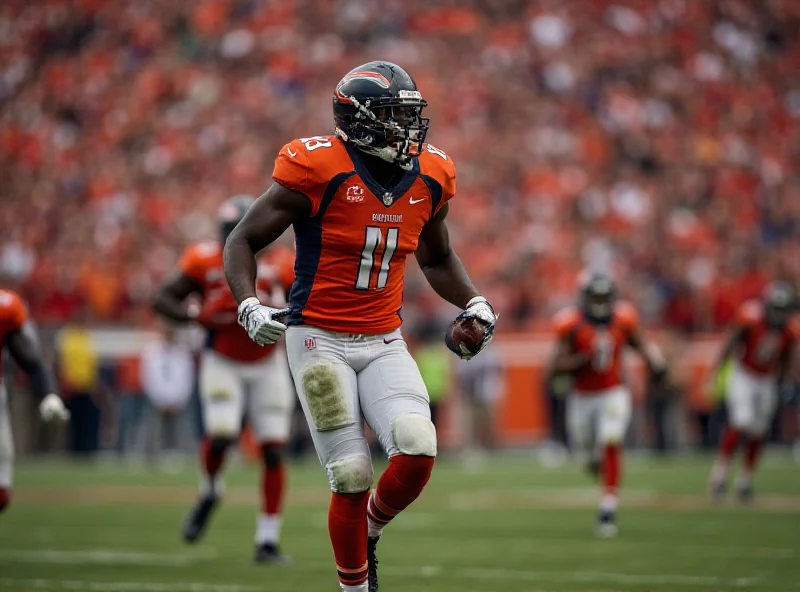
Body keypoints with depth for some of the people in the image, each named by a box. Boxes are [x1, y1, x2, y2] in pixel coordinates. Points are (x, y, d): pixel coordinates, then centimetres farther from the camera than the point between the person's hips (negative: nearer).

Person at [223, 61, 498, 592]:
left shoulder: (429, 180, 2)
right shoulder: (318, 171, -14)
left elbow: (438, 259, 22)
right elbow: (244, 241, -6)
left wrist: (474, 303, 5)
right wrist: (249, 306, -21)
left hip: (383, 343, 4)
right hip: (320, 340, -4)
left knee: (419, 450, -18)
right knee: (353, 477, -8)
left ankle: (369, 529, 13)